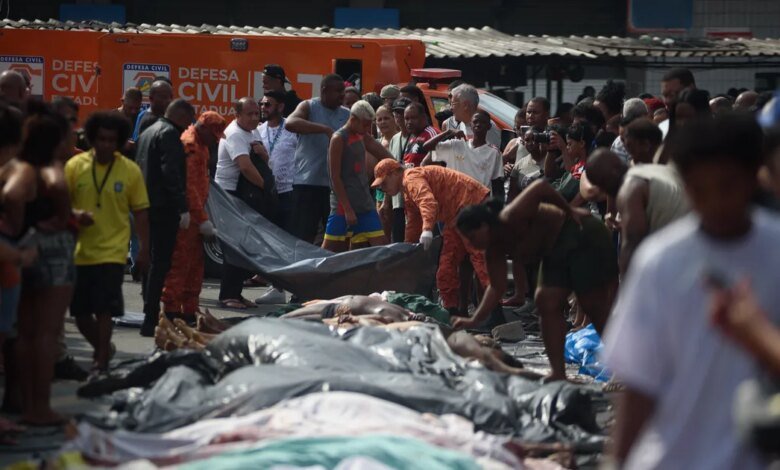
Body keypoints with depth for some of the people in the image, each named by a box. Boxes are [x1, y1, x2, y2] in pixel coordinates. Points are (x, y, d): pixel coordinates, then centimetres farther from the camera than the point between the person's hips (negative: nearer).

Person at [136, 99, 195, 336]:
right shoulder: (170, 133, -11)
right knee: (160, 263, -8)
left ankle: (150, 315, 21)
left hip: (148, 206, 10)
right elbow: (171, 173, -21)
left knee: (153, 261, 16)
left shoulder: (148, 132, 18)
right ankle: (150, 321, -10)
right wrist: (183, 208, -23)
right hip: (164, 207, -10)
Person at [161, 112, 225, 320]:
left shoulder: (200, 146, 17)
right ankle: (172, 311, -5)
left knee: (195, 266, 12)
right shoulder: (188, 145, -15)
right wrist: (203, 220, -20)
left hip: (194, 217, 10)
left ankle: (189, 312, 17)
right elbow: (188, 187, -20)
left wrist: (204, 218, 21)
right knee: (179, 264, -8)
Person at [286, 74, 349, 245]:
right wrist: (326, 129, -27)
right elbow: (291, 123, -21)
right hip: (308, 183, -4)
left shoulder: (347, 115, 12)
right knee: (302, 237, -4)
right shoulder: (309, 107, 0)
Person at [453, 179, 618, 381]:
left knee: (595, 306, -7)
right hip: (557, 251, 9)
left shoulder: (511, 219, -26)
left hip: (584, 236, -9)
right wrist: (475, 320, -6)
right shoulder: (494, 250, 1)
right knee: (547, 303, 1)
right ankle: (558, 372, 3)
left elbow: (541, 187, -28)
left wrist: (570, 211, -20)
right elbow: (497, 287, 2)